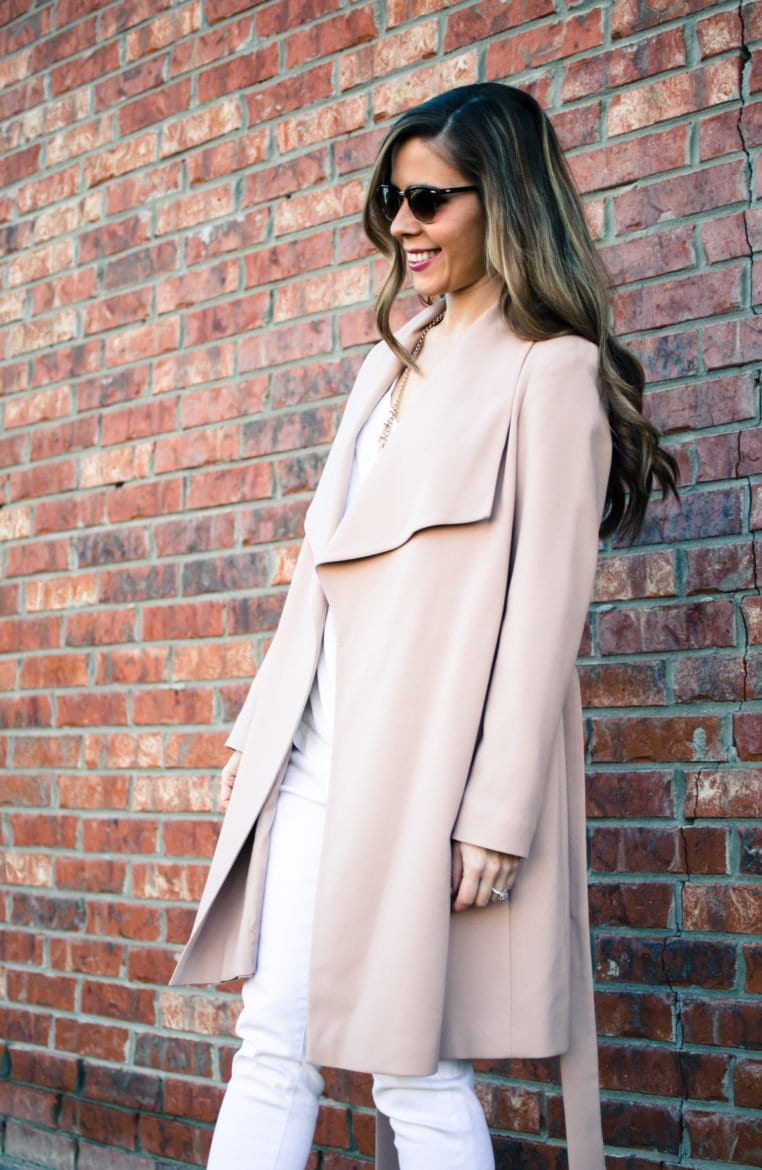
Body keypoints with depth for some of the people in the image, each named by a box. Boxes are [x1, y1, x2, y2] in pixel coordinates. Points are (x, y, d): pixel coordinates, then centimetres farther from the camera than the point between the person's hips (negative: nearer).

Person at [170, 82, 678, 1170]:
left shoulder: (553, 368, -5)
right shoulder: (393, 363, 19)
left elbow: (548, 601, -12)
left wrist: (500, 812, -16)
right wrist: (261, 724, 17)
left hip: (427, 754, -7)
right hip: (318, 745, 7)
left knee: (413, 1061, 0)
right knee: (275, 1039, 8)